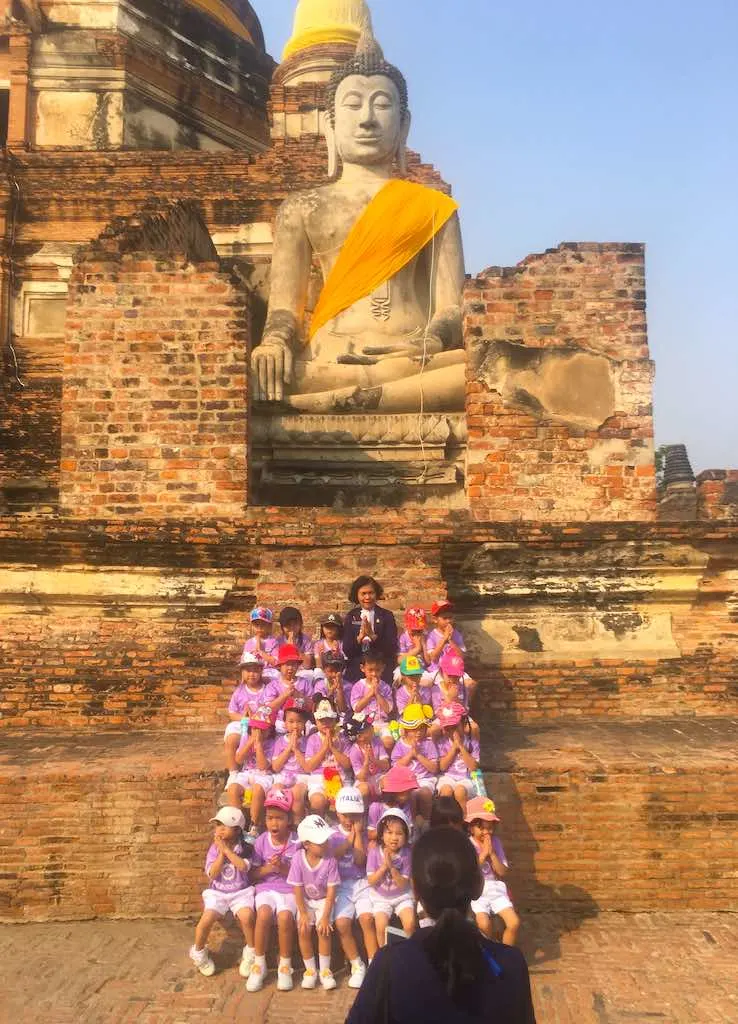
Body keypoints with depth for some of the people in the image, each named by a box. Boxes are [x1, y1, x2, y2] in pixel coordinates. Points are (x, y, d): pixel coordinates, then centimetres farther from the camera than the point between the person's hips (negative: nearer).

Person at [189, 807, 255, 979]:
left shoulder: (244, 848, -2)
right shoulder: (214, 848, 2)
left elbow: (243, 866, -22)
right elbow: (212, 874, -7)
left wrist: (226, 849, -18)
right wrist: (221, 853, -14)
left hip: (241, 892, -1)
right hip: (217, 892, 1)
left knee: (247, 916, -31)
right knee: (207, 919, -26)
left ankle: (250, 953, -4)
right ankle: (199, 952, 5)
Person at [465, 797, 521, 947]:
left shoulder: (495, 842, 4)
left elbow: (502, 873, 1)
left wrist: (492, 853, -11)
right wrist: (483, 854, -16)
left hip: (496, 889, 4)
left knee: (515, 923, -17)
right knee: (484, 924, -30)